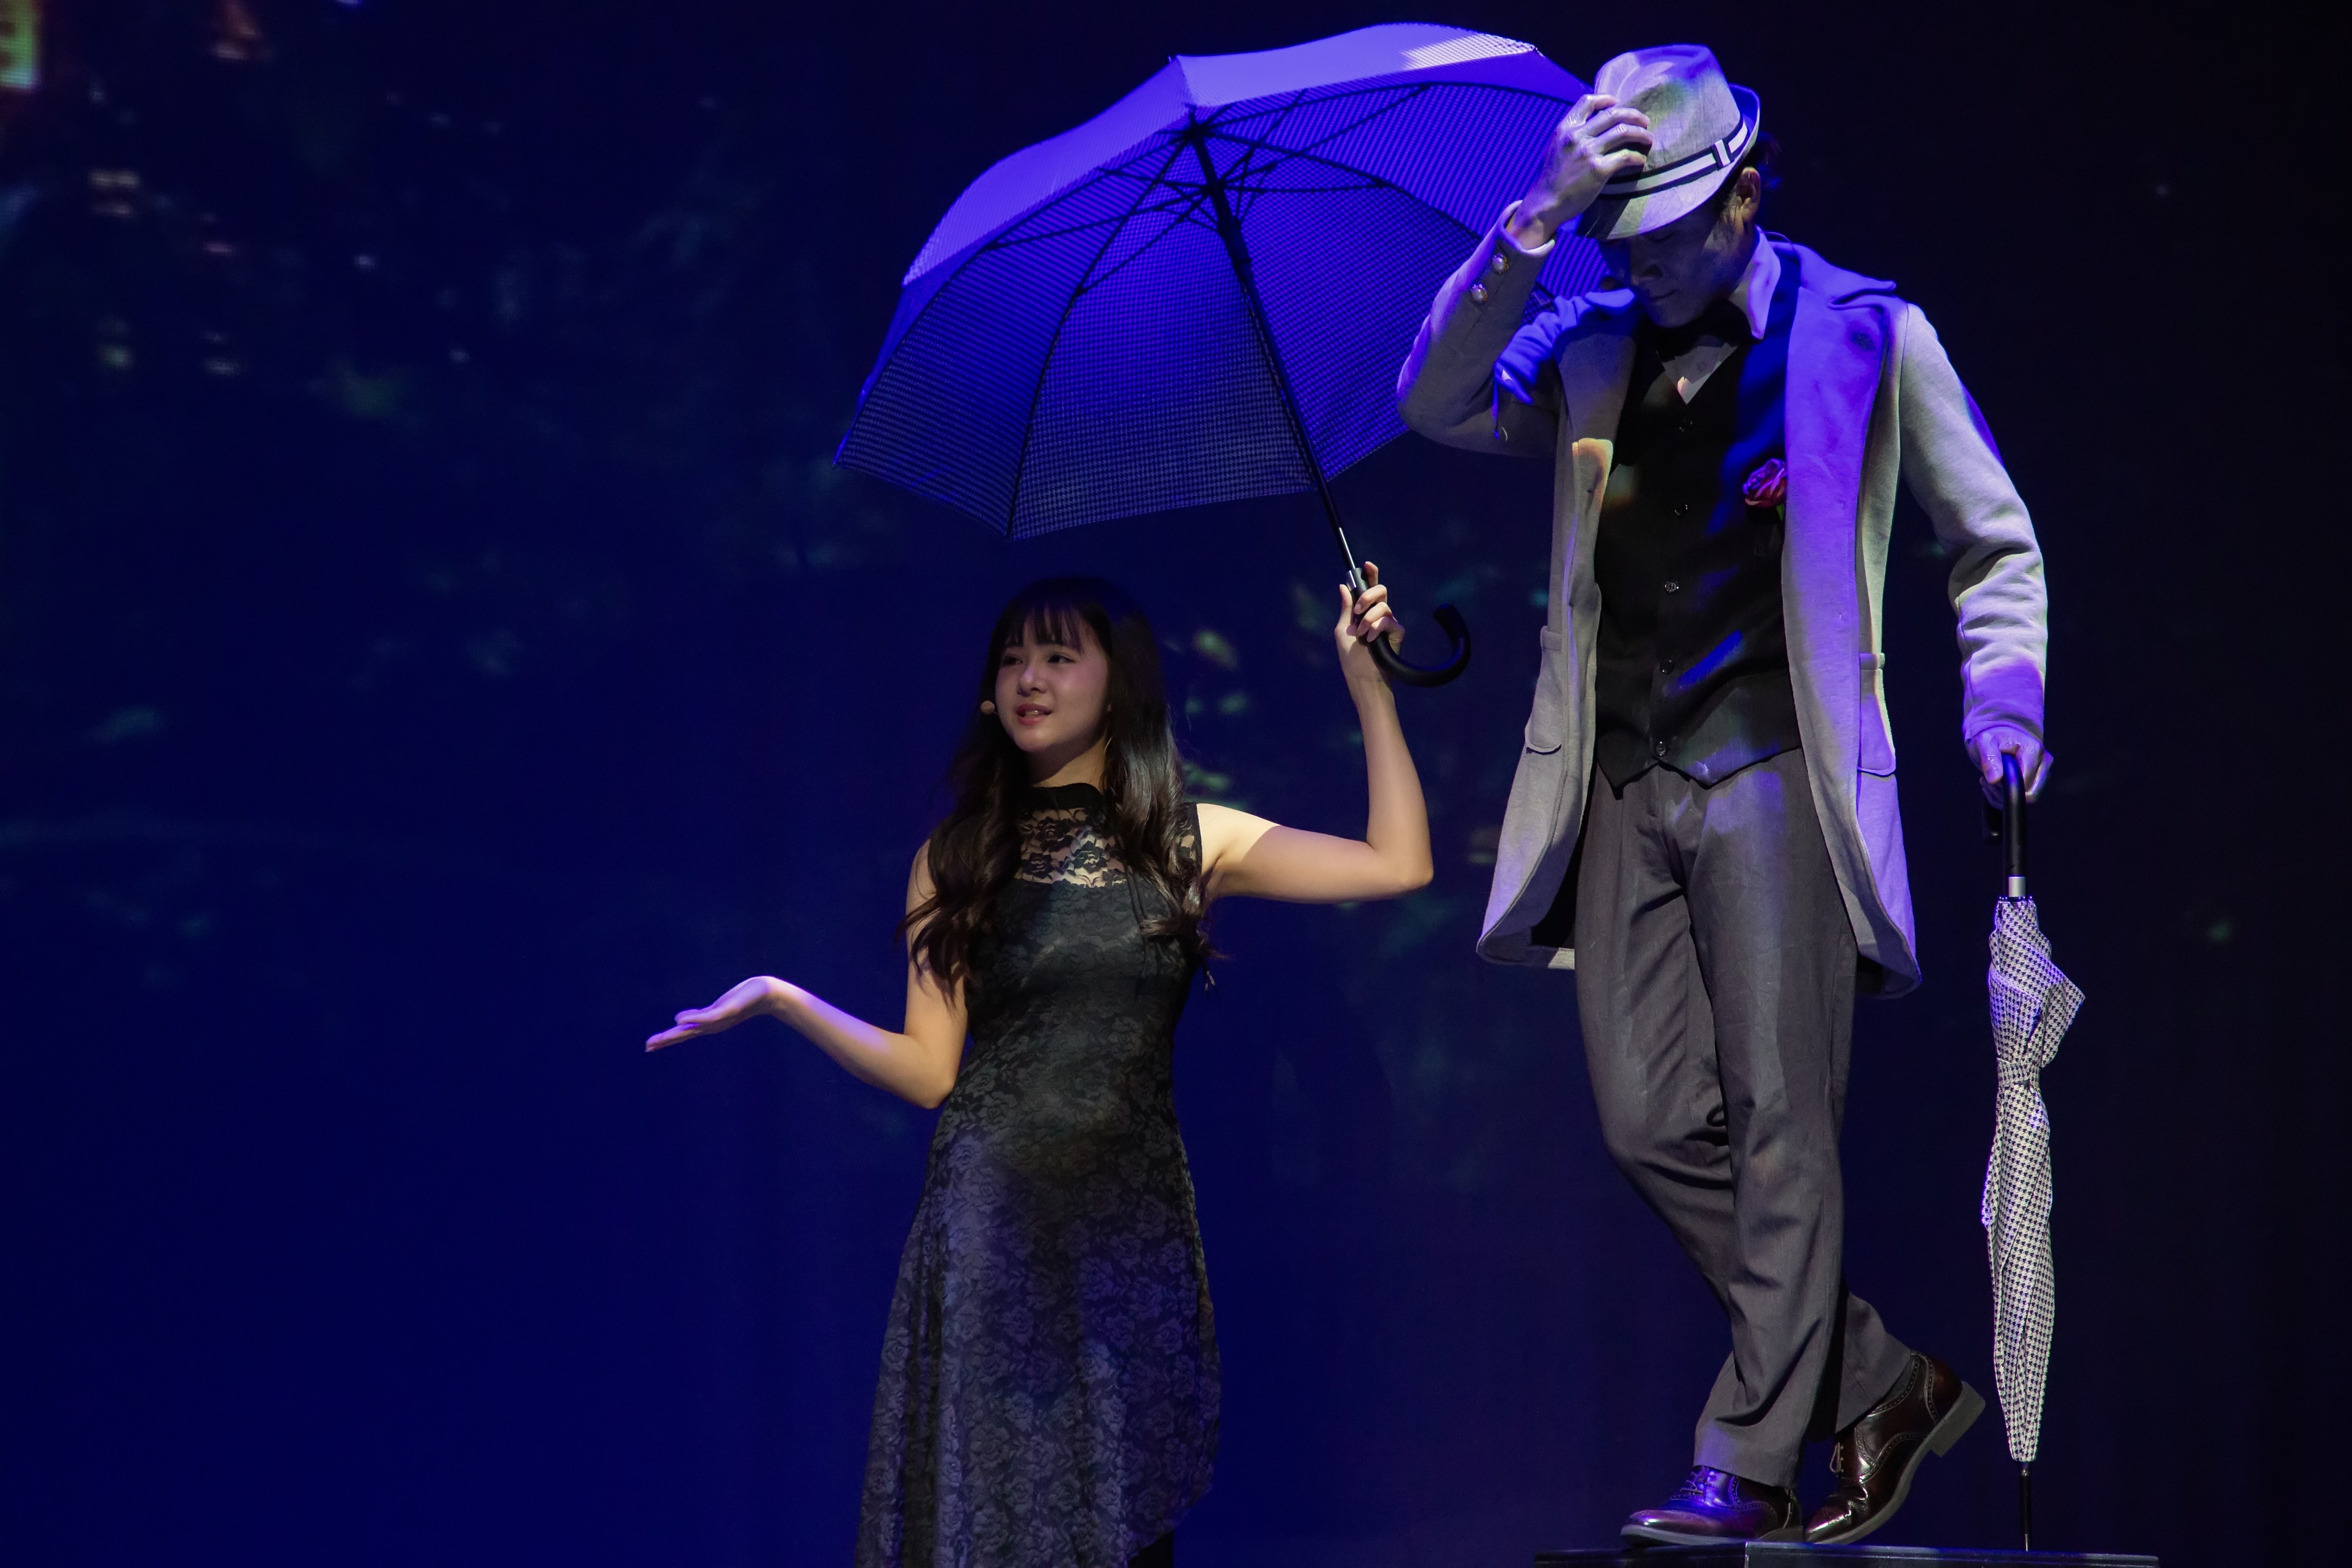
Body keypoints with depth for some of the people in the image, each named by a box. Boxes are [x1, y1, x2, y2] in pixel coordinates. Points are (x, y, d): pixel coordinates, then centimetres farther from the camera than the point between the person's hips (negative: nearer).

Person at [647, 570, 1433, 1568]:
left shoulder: (1188, 845, 8)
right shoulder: (955, 864, 8)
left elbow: (1397, 865, 1)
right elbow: (929, 1071, 4)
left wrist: (1365, 680, 0)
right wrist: (784, 1001, -8)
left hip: (1134, 1232, 1)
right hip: (994, 1226, 0)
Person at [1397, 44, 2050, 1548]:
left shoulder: (1869, 335, 3)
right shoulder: (1588, 348, 12)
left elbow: (1997, 542, 11)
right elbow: (1438, 401, -4)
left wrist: (2004, 682, -6)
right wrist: (1536, 223, -13)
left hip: (1773, 769, -4)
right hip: (1625, 785, 5)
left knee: (1777, 1118, -9)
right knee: (1655, 1121, 1)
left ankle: (1748, 1466, -5)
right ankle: (1886, 1385, 14)